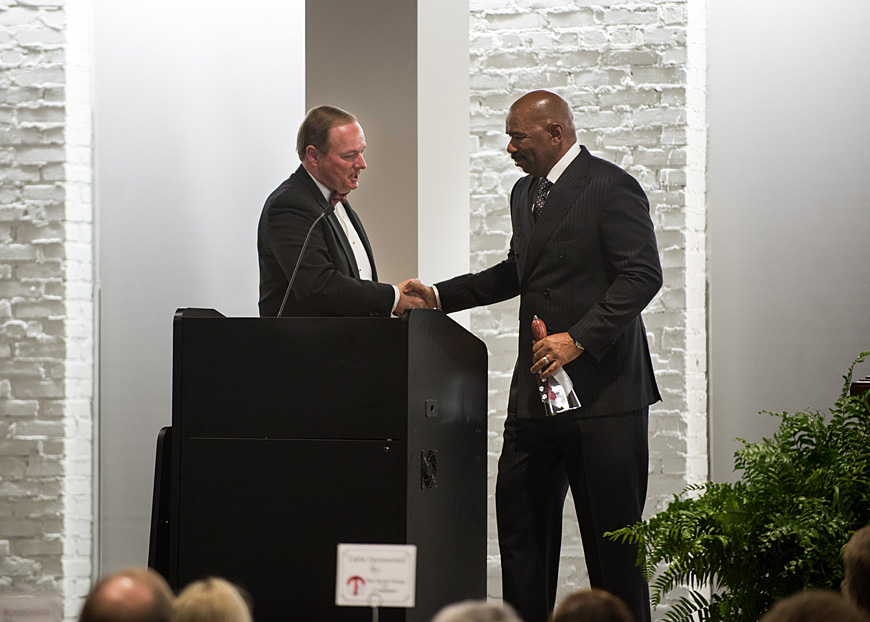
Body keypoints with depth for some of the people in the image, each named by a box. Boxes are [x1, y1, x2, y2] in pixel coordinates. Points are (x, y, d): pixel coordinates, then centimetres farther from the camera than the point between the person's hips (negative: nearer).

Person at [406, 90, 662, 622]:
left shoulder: (611, 188, -10)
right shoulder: (525, 193, 17)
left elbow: (642, 275, -17)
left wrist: (579, 338, -23)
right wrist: (441, 296, 19)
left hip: (601, 388, -8)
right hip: (537, 387, 8)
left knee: (611, 533, -2)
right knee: (519, 518, 8)